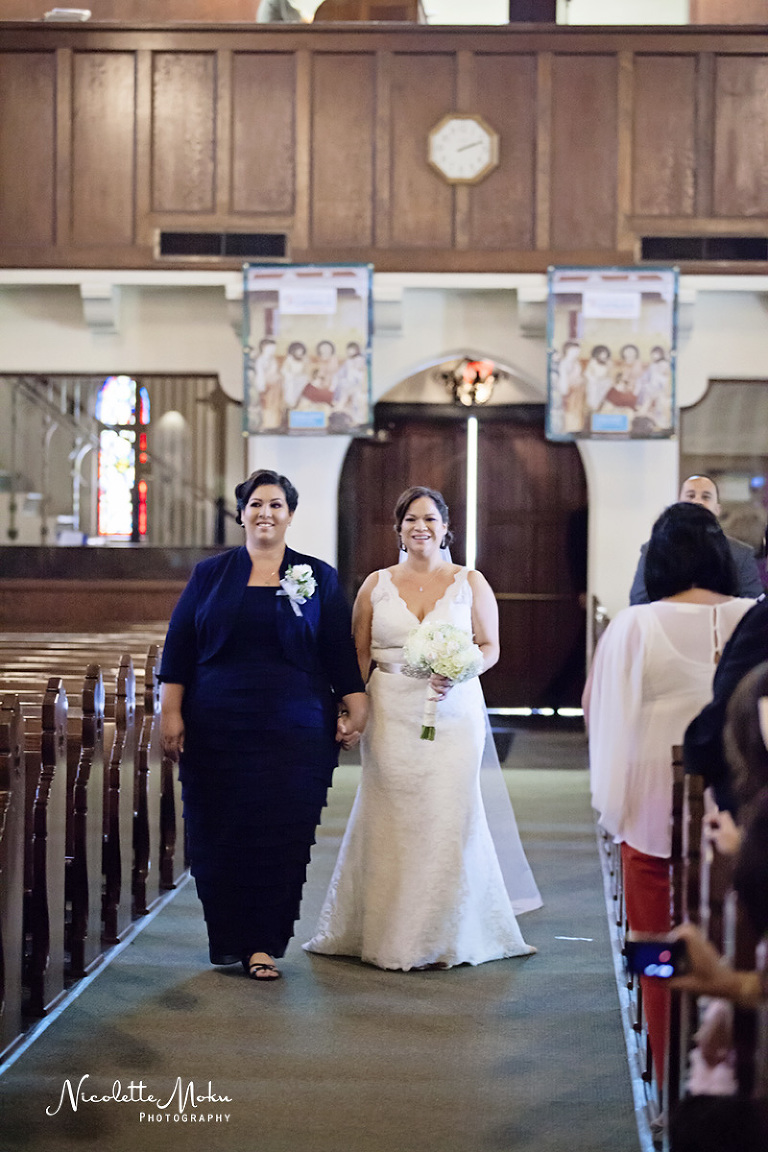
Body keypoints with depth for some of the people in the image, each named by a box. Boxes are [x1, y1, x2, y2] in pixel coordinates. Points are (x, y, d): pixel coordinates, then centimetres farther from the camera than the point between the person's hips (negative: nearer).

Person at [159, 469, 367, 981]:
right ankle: (227, 939, 16)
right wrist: (171, 713, 1)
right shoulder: (210, 574, 8)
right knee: (218, 833, 2)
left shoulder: (319, 578, 7)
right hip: (217, 729, 1)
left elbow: (342, 653, 6)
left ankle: (265, 944, 4)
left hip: (294, 730, -1)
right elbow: (179, 647, 7)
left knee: (283, 833, -4)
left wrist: (356, 710, 0)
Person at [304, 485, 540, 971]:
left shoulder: (470, 583, 6)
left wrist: (456, 675, -13)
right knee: (391, 818, 1)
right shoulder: (376, 584, 8)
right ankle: (388, 933, 14)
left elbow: (491, 647, 6)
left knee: (448, 816, -4)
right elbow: (358, 654, 9)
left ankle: (443, 937, 9)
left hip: (454, 712, -1)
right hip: (392, 713, 1)